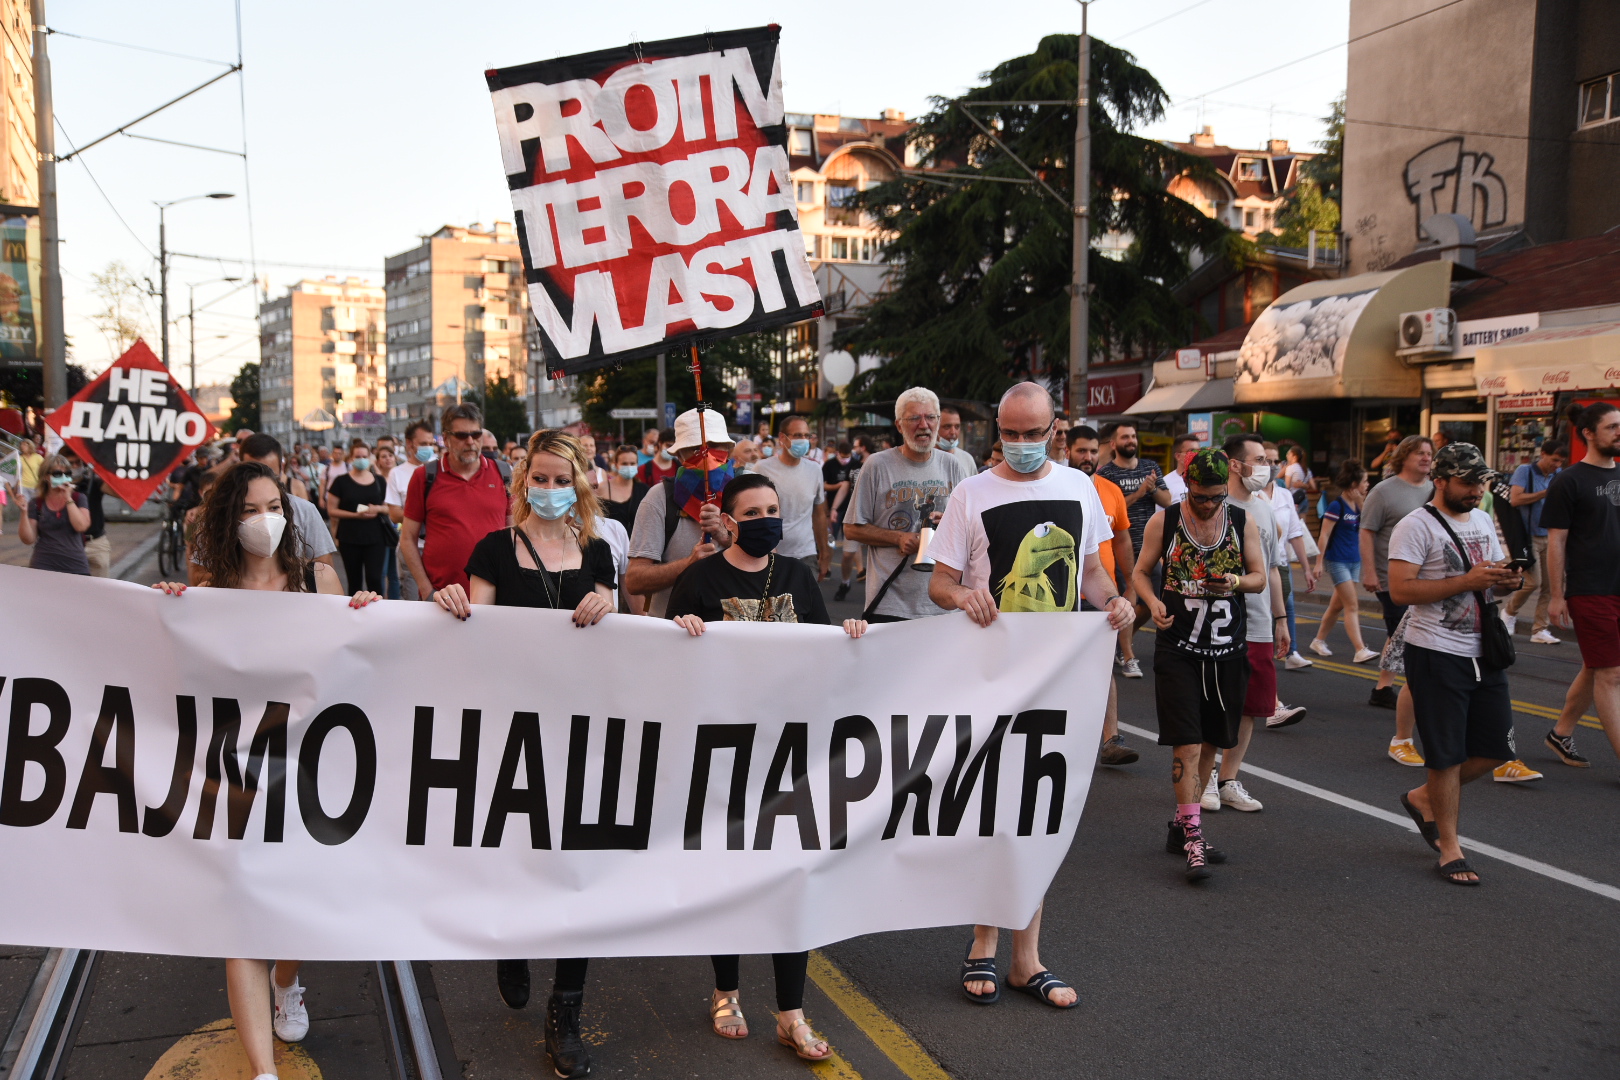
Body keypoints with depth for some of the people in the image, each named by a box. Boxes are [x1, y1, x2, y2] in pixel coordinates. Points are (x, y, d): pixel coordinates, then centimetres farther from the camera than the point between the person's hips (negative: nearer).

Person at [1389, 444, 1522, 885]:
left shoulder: (1483, 520, 13)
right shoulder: (1416, 526, -12)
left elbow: (1491, 580, 22)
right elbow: (1400, 590, -20)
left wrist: (1506, 581, -2)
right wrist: (1468, 581, -23)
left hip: (1483, 653, 8)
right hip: (1437, 654, -7)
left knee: (1496, 748, 10)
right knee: (1447, 754, 0)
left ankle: (1423, 798, 30)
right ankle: (1449, 847, 14)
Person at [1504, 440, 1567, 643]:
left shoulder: (1559, 475, 10)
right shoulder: (1525, 471, -4)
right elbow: (1516, 499, -16)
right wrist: (1546, 493, -16)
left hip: (1549, 537, 5)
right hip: (1529, 536, -5)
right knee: (1533, 582, -10)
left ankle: (1539, 630, 8)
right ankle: (1509, 611, 17)